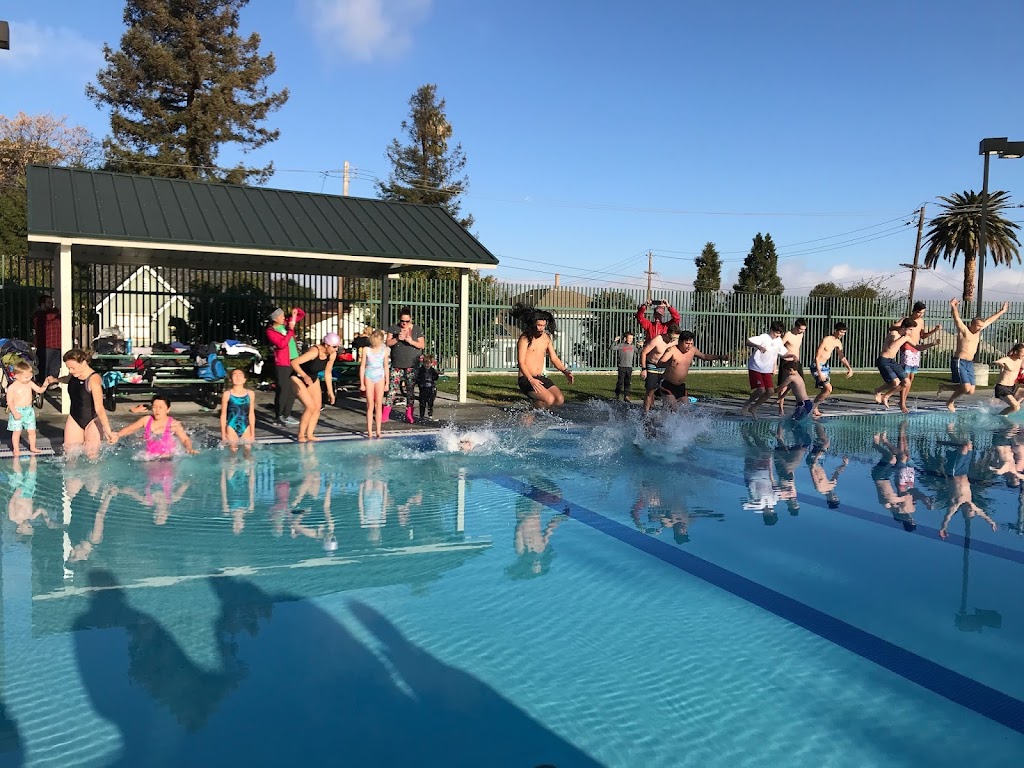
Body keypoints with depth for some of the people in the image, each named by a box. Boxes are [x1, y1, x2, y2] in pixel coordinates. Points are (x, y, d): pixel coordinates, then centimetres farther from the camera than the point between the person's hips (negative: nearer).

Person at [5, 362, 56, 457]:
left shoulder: (30, 383, 2)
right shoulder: (12, 387, -13)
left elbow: (40, 390, 9)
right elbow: (9, 402, -12)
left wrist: (45, 385, -11)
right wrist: (14, 412, -19)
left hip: (29, 411, 5)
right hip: (17, 411, -5)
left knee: (31, 431, 9)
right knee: (17, 432, 2)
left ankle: (32, 447, 22)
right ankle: (16, 450, 11)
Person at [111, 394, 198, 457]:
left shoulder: (173, 424, -7)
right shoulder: (146, 420, 4)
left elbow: (185, 439, -8)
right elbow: (130, 429, 15)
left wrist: (189, 449, -29)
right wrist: (118, 435, -4)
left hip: (166, 459, -3)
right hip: (149, 458, 3)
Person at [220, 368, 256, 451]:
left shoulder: (250, 394, -2)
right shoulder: (227, 394, -7)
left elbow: (251, 414, 4)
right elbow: (223, 415, -2)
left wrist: (252, 433, 5)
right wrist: (223, 434, -2)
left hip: (246, 428, 2)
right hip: (232, 428, -2)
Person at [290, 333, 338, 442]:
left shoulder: (332, 355, -12)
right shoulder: (314, 351, -33)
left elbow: (328, 373, 2)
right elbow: (294, 363, -37)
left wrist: (330, 391, 3)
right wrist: (305, 376, -47)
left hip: (313, 379, 7)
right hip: (299, 378, -7)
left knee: (318, 407, -1)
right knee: (310, 407, -15)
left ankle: (309, 435, 9)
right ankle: (301, 436, -2)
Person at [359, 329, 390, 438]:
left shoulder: (384, 350, 3)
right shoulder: (366, 350, -1)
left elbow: (386, 367, 9)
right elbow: (362, 366, 1)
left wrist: (387, 382, 8)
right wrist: (362, 383, -2)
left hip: (380, 377, 1)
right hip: (369, 377, -1)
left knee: (379, 405, 3)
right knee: (370, 405, -2)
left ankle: (378, 431, 6)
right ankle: (369, 431, 0)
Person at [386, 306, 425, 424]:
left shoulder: (417, 330, 5)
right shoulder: (393, 328, 4)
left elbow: (422, 345, -1)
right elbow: (388, 343, -2)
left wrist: (411, 341, -19)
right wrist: (397, 339, -19)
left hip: (411, 365, 1)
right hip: (397, 365, 0)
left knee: (410, 390, 2)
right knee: (392, 388, -4)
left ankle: (409, 414, 7)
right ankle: (386, 413, -2)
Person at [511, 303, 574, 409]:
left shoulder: (546, 337, 11)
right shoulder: (525, 338, -10)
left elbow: (554, 358, 16)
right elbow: (521, 363, -16)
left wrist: (565, 371, -2)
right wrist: (531, 380, -31)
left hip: (540, 378, 7)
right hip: (526, 379, -7)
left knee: (560, 400, -11)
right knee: (549, 399, -25)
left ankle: (535, 402, 12)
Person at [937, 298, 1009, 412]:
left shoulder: (978, 331, 15)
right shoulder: (963, 330, -6)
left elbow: (989, 320, 28)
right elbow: (957, 319, -22)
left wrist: (1002, 311, 37)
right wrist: (953, 308, -39)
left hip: (970, 363, 8)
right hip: (959, 362, -8)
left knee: (971, 391, 2)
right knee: (966, 388, -19)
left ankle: (944, 386, 20)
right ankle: (950, 402, 7)